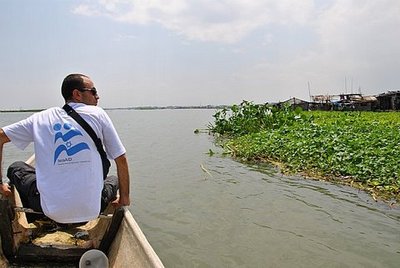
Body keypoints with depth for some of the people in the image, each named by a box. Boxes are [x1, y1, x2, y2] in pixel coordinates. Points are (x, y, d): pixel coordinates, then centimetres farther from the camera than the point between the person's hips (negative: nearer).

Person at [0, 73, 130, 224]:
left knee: (16, 168, 26)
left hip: (51, 211, 1)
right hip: (90, 211, -1)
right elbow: (121, 159, 0)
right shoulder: (98, 114, 0)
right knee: (114, 179, 30)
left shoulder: (41, 118, 6)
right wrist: (124, 197, 10)